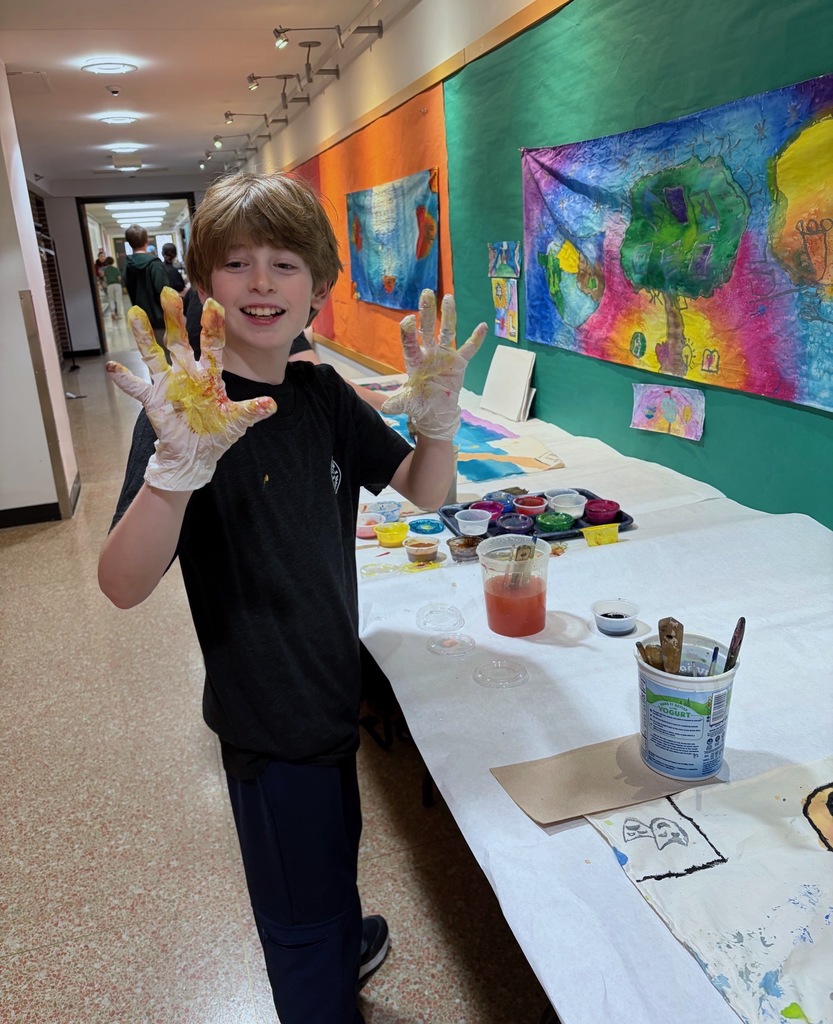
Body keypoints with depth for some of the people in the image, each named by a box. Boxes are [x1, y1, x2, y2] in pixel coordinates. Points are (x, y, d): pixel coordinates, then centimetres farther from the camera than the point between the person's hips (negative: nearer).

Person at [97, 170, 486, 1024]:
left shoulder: (323, 393, -3)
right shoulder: (182, 409, -21)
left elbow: (425, 493, -1)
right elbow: (123, 585, -31)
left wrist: (437, 413, -20)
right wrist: (180, 462, -48)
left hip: (333, 687, 7)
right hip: (265, 710, -6)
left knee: (336, 844, 32)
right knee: (303, 907, 15)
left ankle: (345, 944, 61)